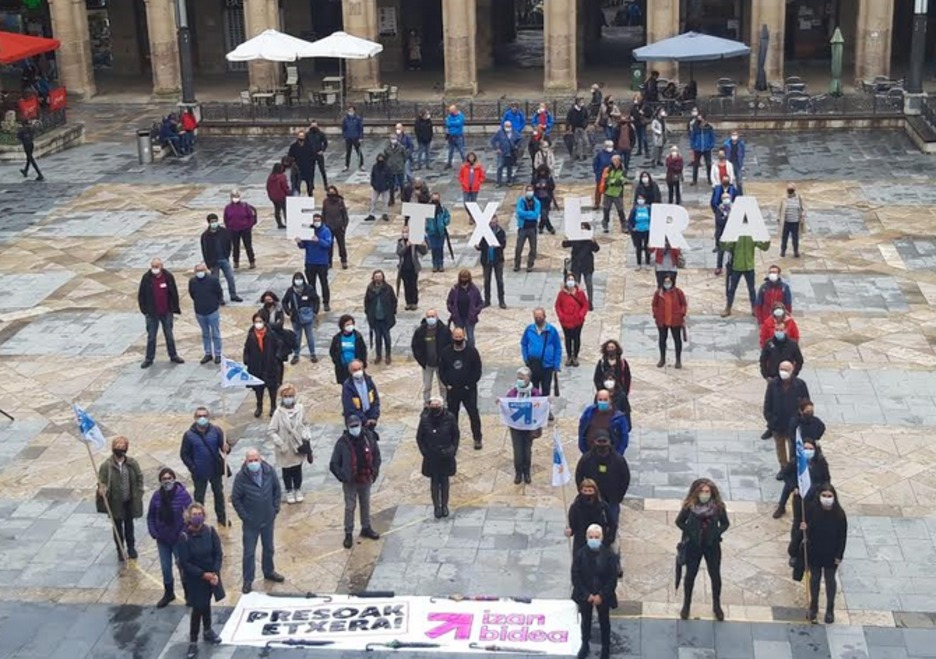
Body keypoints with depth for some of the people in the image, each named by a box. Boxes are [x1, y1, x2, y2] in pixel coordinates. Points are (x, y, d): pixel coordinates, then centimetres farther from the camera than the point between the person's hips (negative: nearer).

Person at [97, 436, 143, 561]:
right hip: (115, 502, -2)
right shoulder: (106, 466, -16)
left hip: (129, 500, 2)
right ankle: (120, 549, 28)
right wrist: (102, 489, -33)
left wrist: (138, 493, -1)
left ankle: (131, 547, 35)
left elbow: (139, 478, 3)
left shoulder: (132, 463, -8)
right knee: (118, 526, 12)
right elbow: (101, 482, -11)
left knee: (129, 524, 17)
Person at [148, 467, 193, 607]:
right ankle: (168, 593, 38)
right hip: (162, 540, 4)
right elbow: (150, 516, 5)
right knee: (165, 568, 17)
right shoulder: (157, 496, -6)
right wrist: (153, 533, -5)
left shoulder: (183, 494, -17)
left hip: (179, 540, -4)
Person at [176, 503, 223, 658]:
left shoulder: (210, 531, -12)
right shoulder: (184, 537, -21)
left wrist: (215, 573, -17)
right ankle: (193, 642, 14)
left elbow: (218, 554, -6)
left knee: (206, 604, 21)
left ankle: (207, 631, 43)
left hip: (211, 574, 3)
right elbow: (184, 563, -19)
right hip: (194, 578, -3)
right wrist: (203, 574, -21)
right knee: (198, 608, 1)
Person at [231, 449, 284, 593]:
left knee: (269, 548, 21)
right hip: (250, 522, -3)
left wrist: (275, 509, 0)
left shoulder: (269, 471, -12)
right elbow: (235, 499, -10)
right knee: (249, 552, 5)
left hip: (268, 520, 3)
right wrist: (244, 516, -11)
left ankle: (269, 572, 42)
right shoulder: (241, 477, -20)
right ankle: (248, 581, 19)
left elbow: (277, 490, 3)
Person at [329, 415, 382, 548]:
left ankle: (366, 528, 37)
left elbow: (376, 455, 5)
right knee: (350, 507, 6)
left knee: (366, 505, 19)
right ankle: (348, 534, 18)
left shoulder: (369, 437, -9)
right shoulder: (342, 442, -19)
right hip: (350, 482, -3)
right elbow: (334, 464, -11)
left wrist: (374, 472, 0)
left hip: (366, 480, 3)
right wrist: (343, 477, -13)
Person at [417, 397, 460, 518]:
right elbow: (419, 438, -2)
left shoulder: (449, 418, -13)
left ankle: (444, 505, 28)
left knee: (444, 480, 14)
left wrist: (453, 449, -6)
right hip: (431, 457, 0)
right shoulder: (425, 419, -14)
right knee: (434, 481, 10)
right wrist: (425, 452, -7)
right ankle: (436, 506, 23)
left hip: (446, 456, 1)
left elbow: (456, 435, 0)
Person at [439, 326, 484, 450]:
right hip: (452, 389, 2)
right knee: (452, 414, 12)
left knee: (473, 413, 4)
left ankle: (478, 438, 17)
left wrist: (470, 384, -11)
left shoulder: (472, 351, -9)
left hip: (468, 389, -2)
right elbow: (441, 370, 4)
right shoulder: (445, 352, -3)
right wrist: (447, 384, -5)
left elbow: (477, 370, -6)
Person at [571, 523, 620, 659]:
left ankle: (605, 648, 38)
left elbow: (613, 579, -13)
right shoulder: (580, 554, -16)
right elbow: (576, 577, -11)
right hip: (585, 596, 1)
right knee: (585, 621, 20)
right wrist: (587, 595, -15)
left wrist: (601, 596, -17)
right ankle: (585, 645, 41)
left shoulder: (609, 555, -18)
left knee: (604, 622, 18)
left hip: (603, 596, -1)